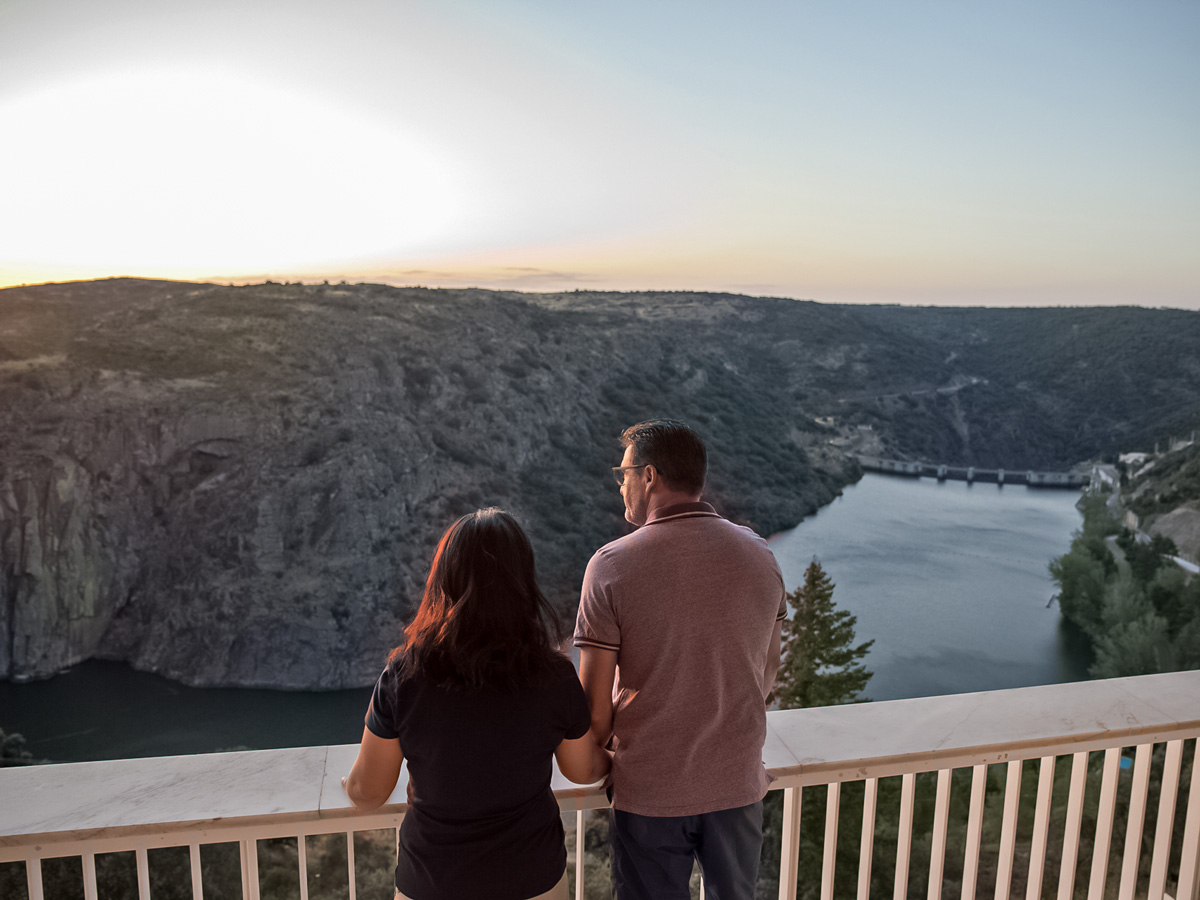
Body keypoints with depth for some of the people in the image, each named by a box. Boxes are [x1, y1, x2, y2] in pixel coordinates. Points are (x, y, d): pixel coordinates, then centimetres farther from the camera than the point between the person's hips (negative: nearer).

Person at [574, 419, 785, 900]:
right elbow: (768, 670, 6)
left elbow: (595, 699, -14)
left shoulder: (611, 565, -18)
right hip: (738, 784, 3)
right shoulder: (759, 555, -5)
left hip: (649, 792, -3)